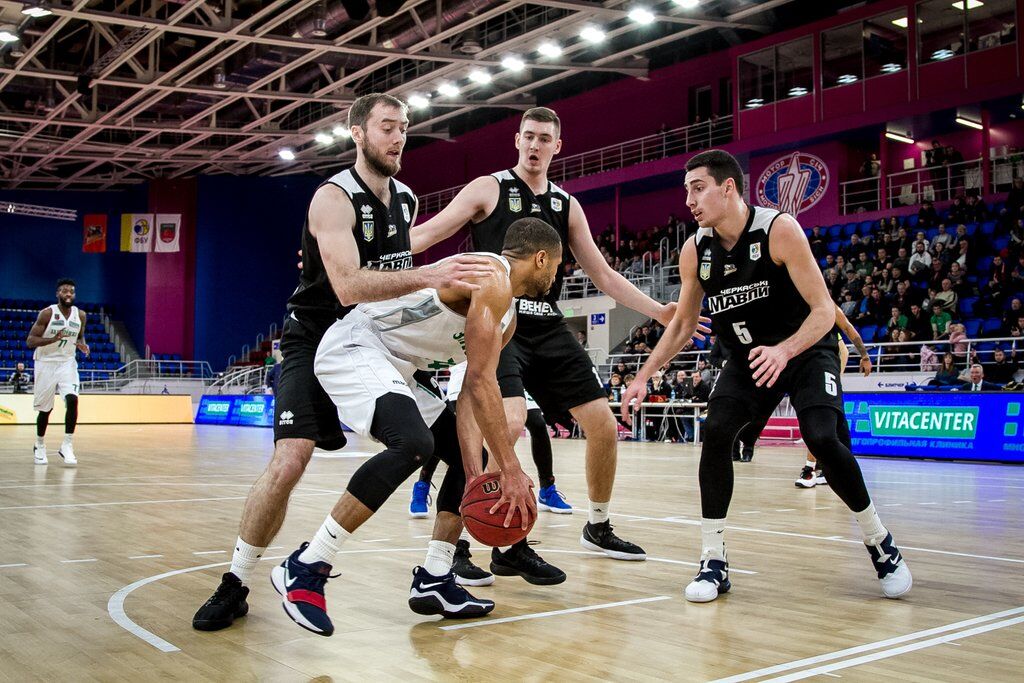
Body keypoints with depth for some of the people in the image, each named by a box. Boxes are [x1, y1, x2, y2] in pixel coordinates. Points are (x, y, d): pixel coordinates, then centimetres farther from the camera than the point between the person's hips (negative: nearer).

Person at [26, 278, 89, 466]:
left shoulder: (81, 315, 0)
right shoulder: (47, 313, -12)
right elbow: (30, 341, -14)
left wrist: (82, 345, -6)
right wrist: (53, 339, -30)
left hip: (67, 363, 2)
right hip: (46, 363, -2)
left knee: (72, 400, -20)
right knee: (45, 408, 7)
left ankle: (67, 446, -12)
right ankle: (39, 446, 31)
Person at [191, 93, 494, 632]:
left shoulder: (407, 199, 4)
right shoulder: (334, 198, -20)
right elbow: (349, 286, -35)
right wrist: (430, 276, -43)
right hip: (318, 341, -7)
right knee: (289, 461, -21)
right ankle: (235, 584, -2)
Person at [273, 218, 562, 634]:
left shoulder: (507, 319, 15)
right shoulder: (493, 276, -17)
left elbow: (472, 390, 9)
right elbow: (480, 382, -24)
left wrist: (475, 471, -5)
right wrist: (511, 471, -23)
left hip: (393, 368, 11)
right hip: (353, 348, -11)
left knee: (468, 459, 11)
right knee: (413, 444, -33)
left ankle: (433, 581, 11)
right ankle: (305, 568, -26)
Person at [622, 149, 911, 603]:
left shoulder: (779, 229, -23)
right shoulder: (695, 251, -8)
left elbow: (824, 310, -23)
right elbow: (682, 324, 6)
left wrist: (785, 350, -41)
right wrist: (643, 377, -3)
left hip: (807, 349, -4)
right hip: (747, 358, 4)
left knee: (823, 439, -23)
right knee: (715, 433, -18)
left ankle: (880, 543, 2)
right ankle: (713, 562, -8)